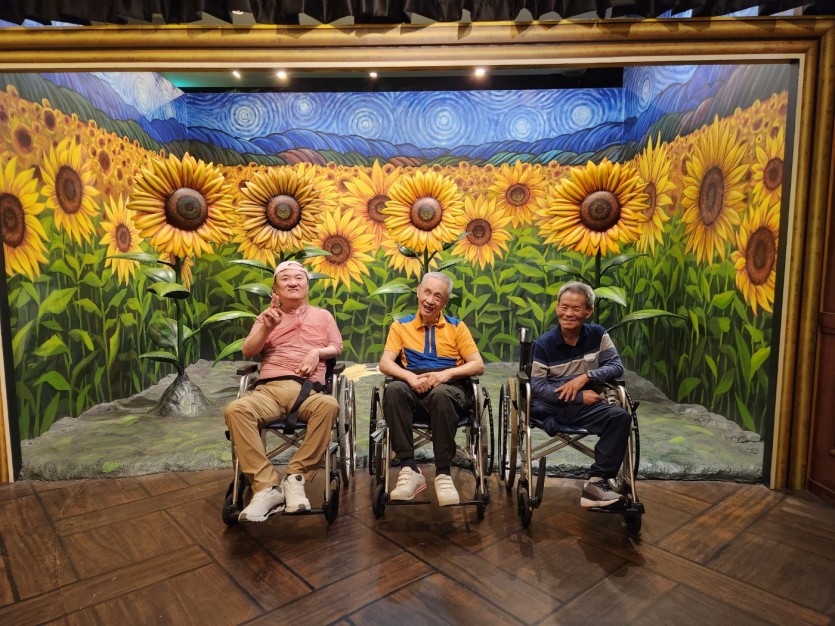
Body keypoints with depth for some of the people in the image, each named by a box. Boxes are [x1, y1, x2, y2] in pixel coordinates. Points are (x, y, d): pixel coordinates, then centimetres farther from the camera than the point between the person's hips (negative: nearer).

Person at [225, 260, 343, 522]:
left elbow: (337, 348, 18)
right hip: (270, 389, 1)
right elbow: (247, 352, 13)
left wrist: (317, 352, -3)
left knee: (329, 405, -38)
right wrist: (267, 328, -5)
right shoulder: (267, 316, 25)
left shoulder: (322, 315, 26)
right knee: (236, 409, -33)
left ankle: (296, 477, -26)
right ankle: (266, 487, -31)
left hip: (308, 389, 0)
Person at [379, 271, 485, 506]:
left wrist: (447, 373, -10)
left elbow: (478, 365, 9)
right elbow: (385, 363, 5)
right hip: (413, 389, 1)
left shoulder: (457, 327, 18)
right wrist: (410, 376, -15)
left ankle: (443, 474, -29)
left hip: (448, 388, -1)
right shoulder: (401, 326, 18)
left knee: (441, 394, -38)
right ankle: (409, 469, -31)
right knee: (393, 389, -34)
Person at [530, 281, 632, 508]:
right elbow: (537, 385, -12)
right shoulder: (544, 343, -5)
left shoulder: (597, 334, 4)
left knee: (621, 417, -23)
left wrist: (585, 377, -19)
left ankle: (596, 483, -16)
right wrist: (579, 396, -18)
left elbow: (616, 366, -3)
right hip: (551, 406, -3)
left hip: (585, 406, 3)